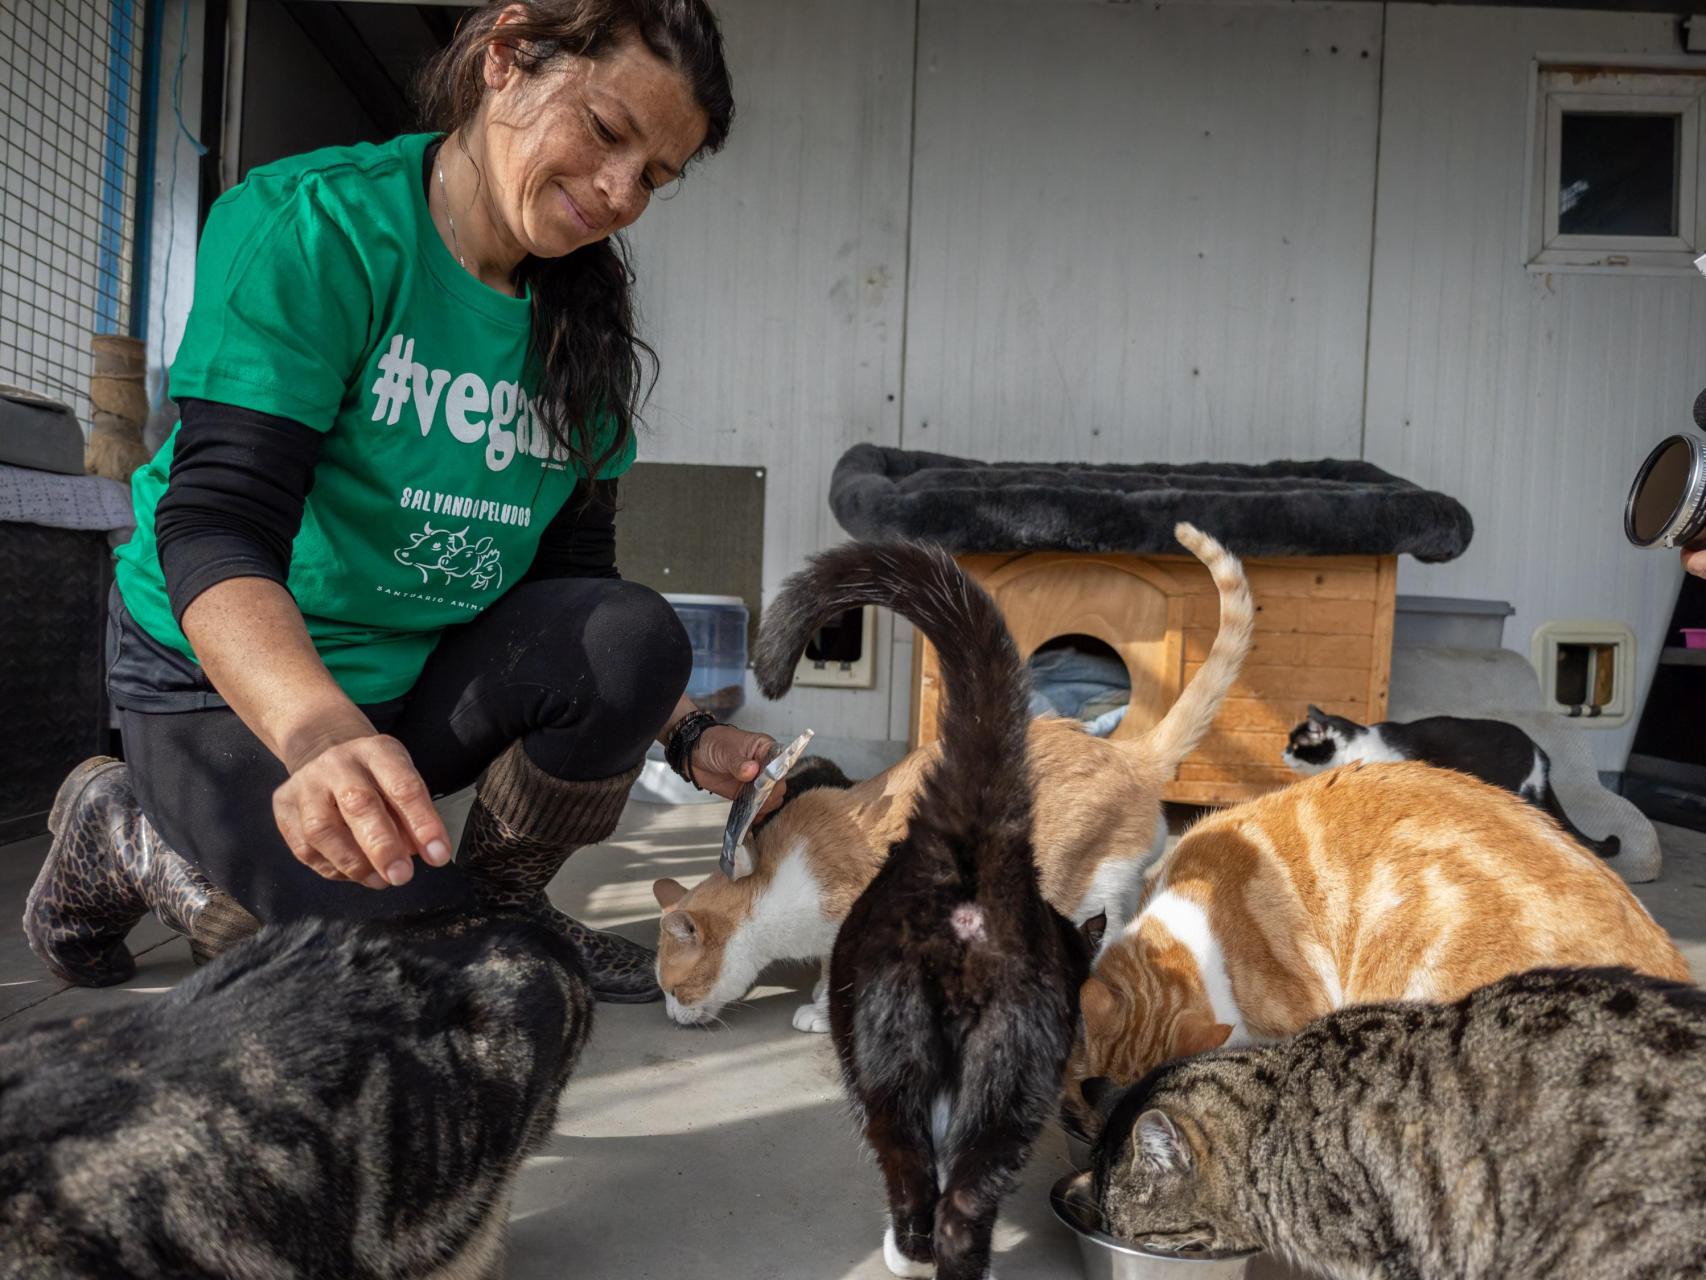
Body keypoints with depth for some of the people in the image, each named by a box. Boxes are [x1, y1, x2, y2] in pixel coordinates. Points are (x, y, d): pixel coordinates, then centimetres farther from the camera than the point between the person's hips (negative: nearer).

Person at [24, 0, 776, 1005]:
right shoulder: (315, 227, -19)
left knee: (636, 639, -22)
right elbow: (217, 527, -28)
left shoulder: (584, 325, -1)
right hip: (234, 682, -4)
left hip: (432, 673, 5)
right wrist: (324, 735, -47)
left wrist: (686, 737, -11)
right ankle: (117, 834, 9)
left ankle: (498, 903, 3)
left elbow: (577, 578, 1)